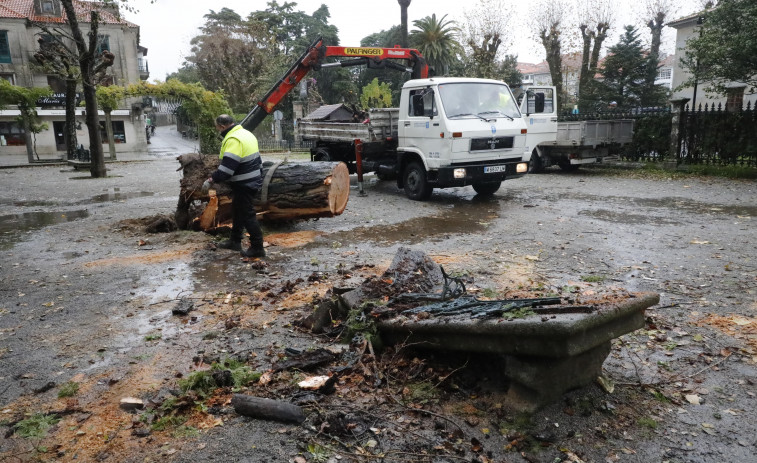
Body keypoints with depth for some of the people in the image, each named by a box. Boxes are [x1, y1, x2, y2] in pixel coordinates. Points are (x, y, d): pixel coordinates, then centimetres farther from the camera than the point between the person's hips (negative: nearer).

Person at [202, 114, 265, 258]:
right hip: (253, 180, 11)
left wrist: (211, 180, -23)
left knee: (247, 215, -4)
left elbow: (227, 166, -29)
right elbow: (256, 159, 20)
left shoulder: (233, 140, -21)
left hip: (244, 185, -11)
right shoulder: (246, 133, 12)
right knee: (238, 211, 21)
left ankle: (257, 248, 1)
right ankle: (235, 241, 34)